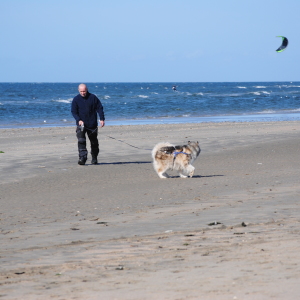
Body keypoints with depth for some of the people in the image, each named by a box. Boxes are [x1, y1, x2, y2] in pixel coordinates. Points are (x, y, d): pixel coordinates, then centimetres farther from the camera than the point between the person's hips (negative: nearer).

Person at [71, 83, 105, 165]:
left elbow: (99, 108, 2)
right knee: (81, 141, -18)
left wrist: (102, 119, -8)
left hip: (92, 124, 1)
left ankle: (94, 159, 26)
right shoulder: (76, 99, -1)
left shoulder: (93, 97, -1)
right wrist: (79, 120, -18)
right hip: (81, 124, -1)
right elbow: (74, 112, -2)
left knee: (94, 142, 11)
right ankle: (82, 158, -22)